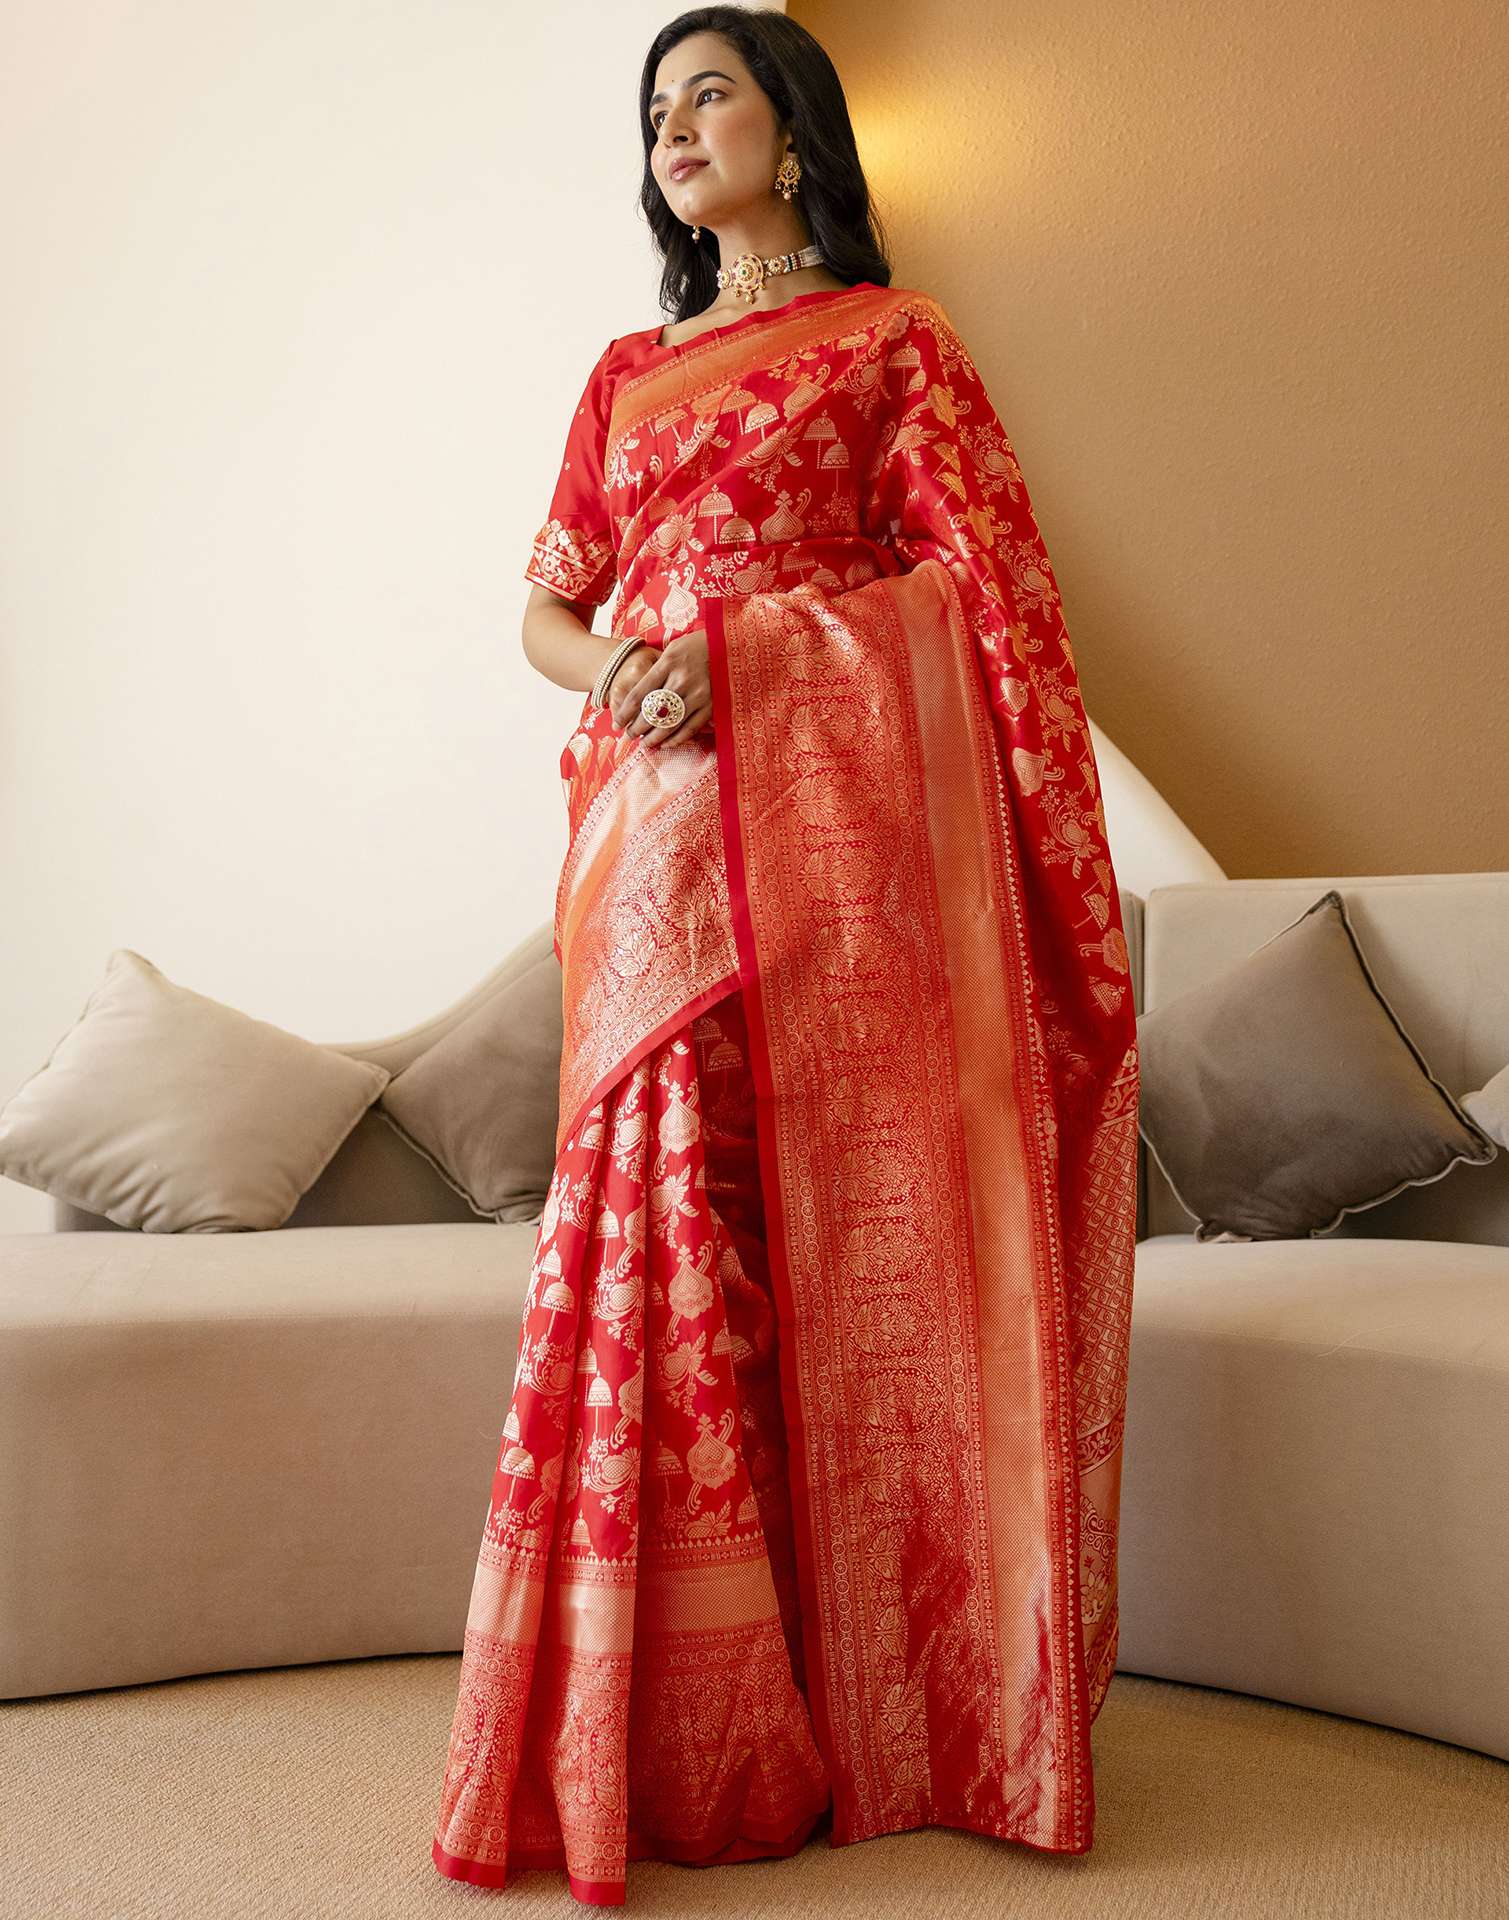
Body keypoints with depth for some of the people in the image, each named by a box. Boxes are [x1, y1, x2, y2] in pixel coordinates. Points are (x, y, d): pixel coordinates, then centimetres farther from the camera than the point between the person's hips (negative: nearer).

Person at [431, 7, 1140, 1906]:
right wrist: (608, 662, -4)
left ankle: (872, 1702, 8)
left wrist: (731, 648, -12)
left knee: (841, 1218, -6)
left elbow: (982, 580, -1)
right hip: (654, 819, 4)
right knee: (666, 1198, -5)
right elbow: (549, 601, 19)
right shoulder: (627, 371, 24)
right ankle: (696, 1725, 5)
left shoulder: (892, 337, 10)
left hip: (828, 805, -4)